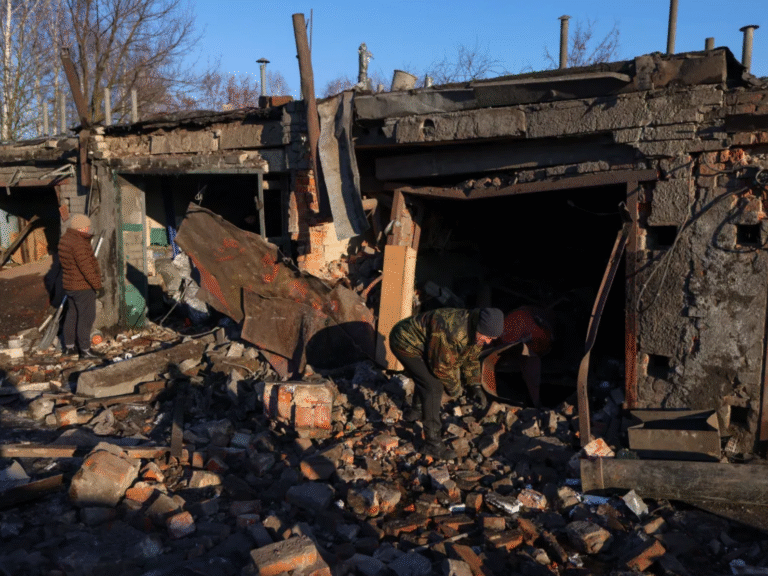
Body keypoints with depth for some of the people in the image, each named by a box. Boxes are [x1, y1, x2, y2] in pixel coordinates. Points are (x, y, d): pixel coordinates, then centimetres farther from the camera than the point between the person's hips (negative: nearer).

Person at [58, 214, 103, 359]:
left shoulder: (65, 240, 8)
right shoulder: (78, 243, -23)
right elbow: (86, 268, -24)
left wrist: (87, 239, 10)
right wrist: (97, 286, -19)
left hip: (69, 285, 10)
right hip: (82, 287, -10)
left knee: (72, 315, 18)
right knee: (86, 317, -3)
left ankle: (69, 347, 28)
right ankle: (85, 350, 2)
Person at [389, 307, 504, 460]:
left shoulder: (476, 332, -7)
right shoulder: (452, 332, -37)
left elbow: (471, 358, 10)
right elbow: (441, 366, -27)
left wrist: (475, 387, 2)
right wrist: (454, 388, -9)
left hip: (421, 342, 10)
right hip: (406, 344, -10)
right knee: (433, 387, -15)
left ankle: (415, 412, 53)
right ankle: (432, 443, -8)